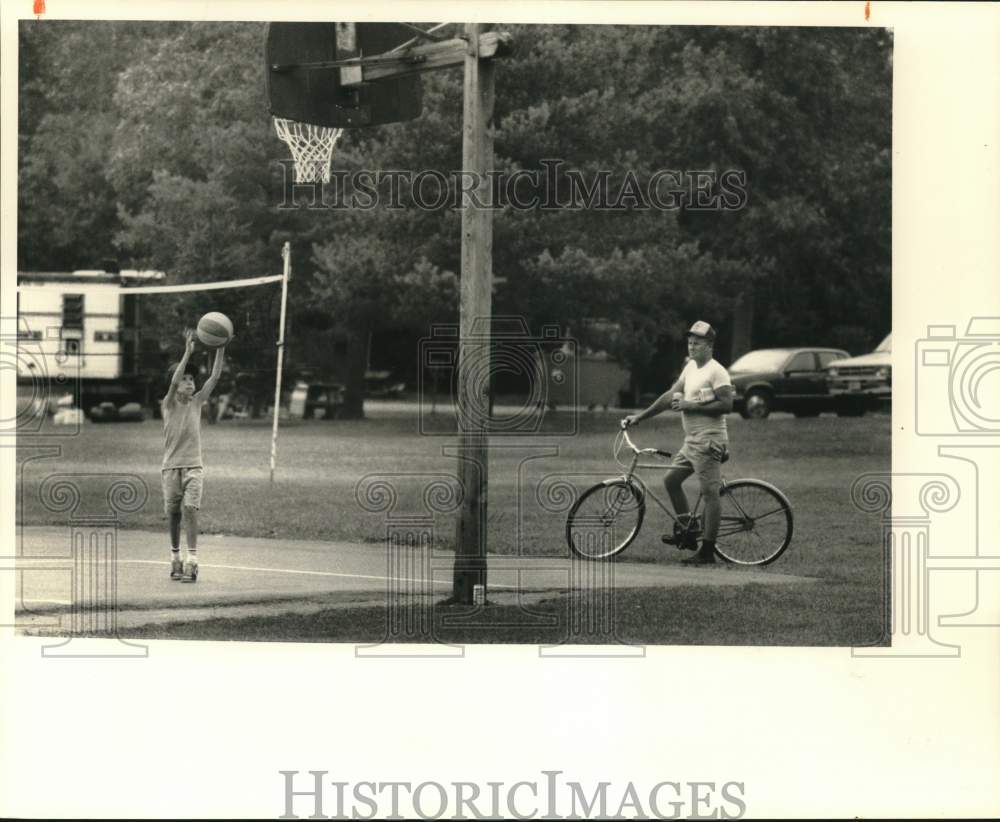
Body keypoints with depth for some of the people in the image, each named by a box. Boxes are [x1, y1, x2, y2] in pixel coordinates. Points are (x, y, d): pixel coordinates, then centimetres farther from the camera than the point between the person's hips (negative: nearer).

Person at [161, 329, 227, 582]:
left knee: (190, 509, -15)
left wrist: (221, 349, -11)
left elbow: (215, 376, -1)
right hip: (171, 467, -1)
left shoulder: (197, 402, 6)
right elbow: (173, 382, -20)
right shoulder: (168, 405, -2)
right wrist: (188, 352, -28)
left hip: (194, 466, 1)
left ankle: (191, 561, -19)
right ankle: (175, 558, 21)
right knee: (173, 514, 5)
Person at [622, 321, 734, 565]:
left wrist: (692, 406, -18)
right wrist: (639, 417, 11)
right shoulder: (691, 367, 14)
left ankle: (707, 551, -7)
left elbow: (726, 405, -20)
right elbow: (670, 396, 15)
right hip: (691, 440, 10)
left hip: (708, 441, -10)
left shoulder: (716, 371, -11)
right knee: (671, 479, 12)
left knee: (710, 493, -8)